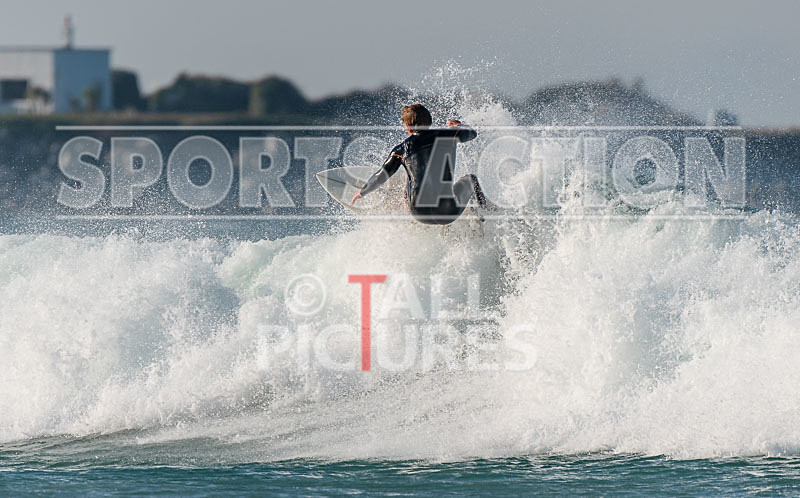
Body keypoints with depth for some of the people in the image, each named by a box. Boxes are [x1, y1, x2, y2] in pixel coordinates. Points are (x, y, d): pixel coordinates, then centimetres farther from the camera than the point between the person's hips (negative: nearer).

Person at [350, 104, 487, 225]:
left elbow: (380, 178, 6)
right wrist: (459, 126, 44)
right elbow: (471, 133, 21)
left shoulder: (402, 149, -1)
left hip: (420, 214, 1)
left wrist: (362, 192, 25)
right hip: (448, 213, -1)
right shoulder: (445, 135, 0)